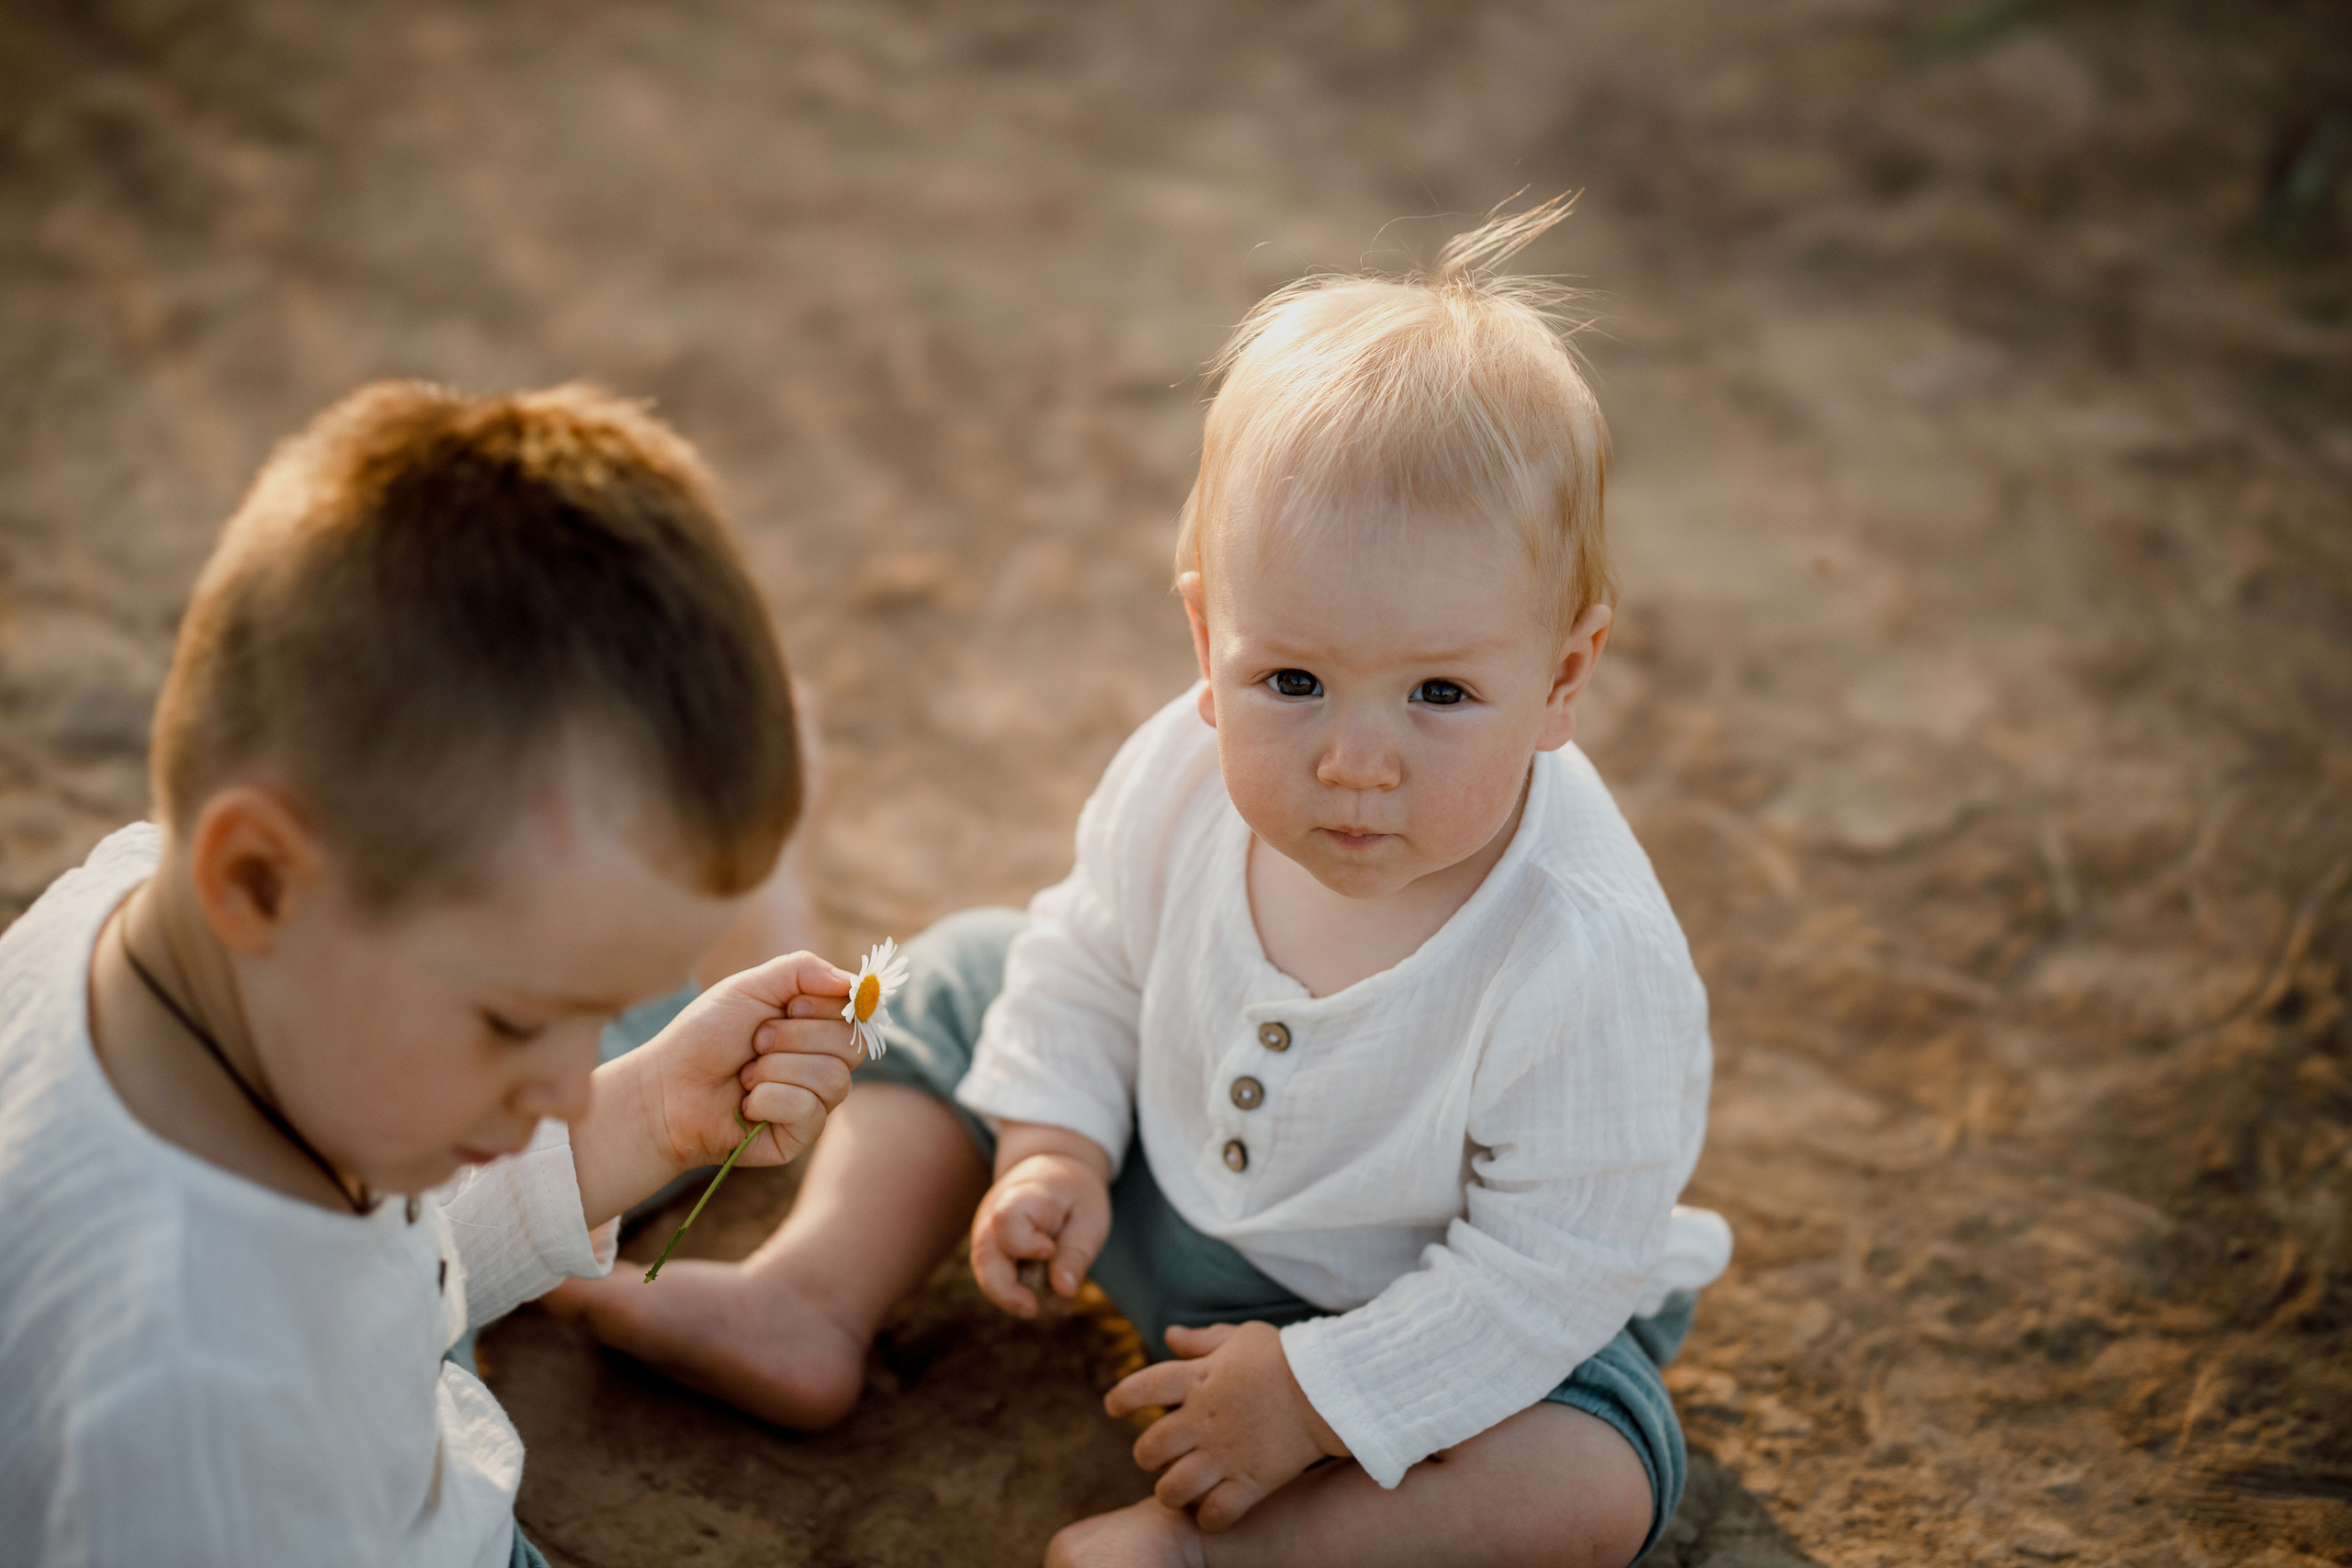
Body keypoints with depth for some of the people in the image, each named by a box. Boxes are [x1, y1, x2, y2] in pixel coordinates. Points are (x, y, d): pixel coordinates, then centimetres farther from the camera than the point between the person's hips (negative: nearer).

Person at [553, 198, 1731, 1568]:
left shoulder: (1588, 959, -38)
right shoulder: (1189, 776, -23)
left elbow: (1555, 1262, -28)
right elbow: (1101, 947, -1)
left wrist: (1315, 1396, -26)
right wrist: (1053, 1145, -10)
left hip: (1435, 1308, -4)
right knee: (971, 978, 6)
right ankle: (811, 1302, 8)